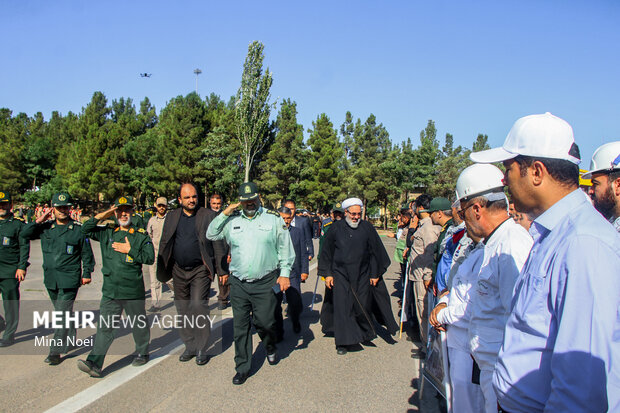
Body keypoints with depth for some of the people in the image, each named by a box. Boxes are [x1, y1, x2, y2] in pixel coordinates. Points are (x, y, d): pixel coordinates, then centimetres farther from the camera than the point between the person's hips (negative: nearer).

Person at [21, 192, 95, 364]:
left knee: (62, 314, -8)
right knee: (62, 313, 19)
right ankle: (70, 340, 36)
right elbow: (25, 234, 5)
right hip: (50, 279, 5)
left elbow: (86, 254, 1)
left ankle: (56, 351, -3)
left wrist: (86, 274, 0)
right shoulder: (46, 227, 7)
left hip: (69, 279, -5)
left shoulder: (78, 229, -4)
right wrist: (39, 221, -6)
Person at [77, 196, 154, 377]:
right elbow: (85, 230, 8)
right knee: (104, 326, -1)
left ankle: (142, 354, 31)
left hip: (133, 290, -2)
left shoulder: (141, 235, 1)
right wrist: (100, 216, -3)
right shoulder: (107, 233, 10)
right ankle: (95, 363, 0)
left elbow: (150, 258, -6)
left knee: (139, 324, 13)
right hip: (110, 290, 2)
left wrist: (130, 250, -16)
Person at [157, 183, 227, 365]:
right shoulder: (172, 217, 9)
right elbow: (164, 244, 13)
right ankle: (190, 347, 26)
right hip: (179, 270, 5)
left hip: (200, 270, -4)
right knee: (183, 310, 11)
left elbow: (217, 244, -2)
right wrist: (162, 271, 7)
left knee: (198, 307, -11)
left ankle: (201, 349, 5)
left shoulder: (208, 215, -2)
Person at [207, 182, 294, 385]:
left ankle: (270, 348, 35)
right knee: (240, 326, 6)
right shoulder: (232, 220, 9)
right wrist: (224, 214, 0)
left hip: (265, 283, -2)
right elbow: (211, 235, 10)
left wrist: (285, 273, -3)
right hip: (238, 283, 3)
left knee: (264, 322, 0)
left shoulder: (274, 218, 2)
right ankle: (242, 368, 21)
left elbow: (285, 248, 4)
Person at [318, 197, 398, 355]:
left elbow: (376, 252, 3)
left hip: (362, 275, 1)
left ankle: (366, 334, 34)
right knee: (342, 307, -3)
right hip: (341, 275, -1)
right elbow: (326, 252, 4)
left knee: (363, 307, 9)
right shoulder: (336, 228, -3)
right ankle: (343, 342, 8)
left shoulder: (367, 227, -3)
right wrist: (327, 274, 2)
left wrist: (375, 274, 3)